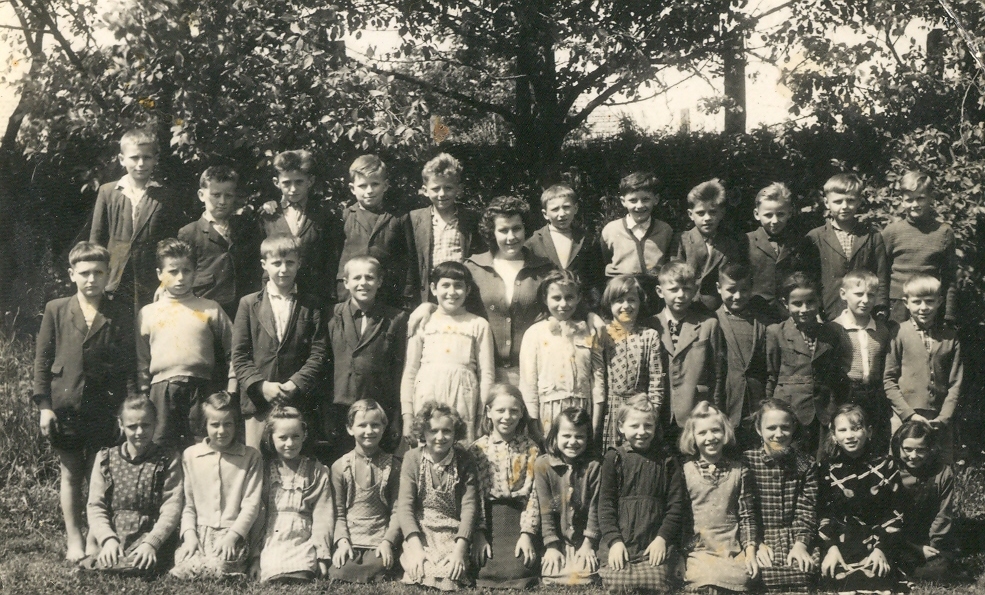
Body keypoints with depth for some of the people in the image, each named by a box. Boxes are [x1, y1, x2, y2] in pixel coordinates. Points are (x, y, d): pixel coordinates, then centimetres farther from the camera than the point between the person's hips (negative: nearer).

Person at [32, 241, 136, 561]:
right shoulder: (56, 310, 4)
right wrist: (44, 405, -2)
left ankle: (97, 539, 13)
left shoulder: (120, 315, 3)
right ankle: (74, 540, 15)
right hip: (64, 405, 1)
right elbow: (42, 360, 5)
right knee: (70, 474, 7)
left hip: (105, 407, -1)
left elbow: (129, 365, 3)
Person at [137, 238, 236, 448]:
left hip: (200, 389, -1)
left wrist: (230, 392, 0)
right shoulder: (147, 313, 14)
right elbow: (141, 364, 15)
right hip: (161, 390, 1)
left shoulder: (210, 309, 11)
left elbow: (231, 351, 9)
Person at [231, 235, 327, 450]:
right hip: (257, 399, 1)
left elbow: (318, 353, 2)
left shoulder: (311, 305, 9)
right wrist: (261, 385, -9)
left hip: (298, 401, 0)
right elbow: (239, 355, 4)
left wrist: (295, 384, -11)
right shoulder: (249, 304, 9)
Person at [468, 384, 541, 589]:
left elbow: (533, 494, -1)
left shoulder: (530, 449, 6)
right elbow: (474, 495, -1)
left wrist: (527, 534, -12)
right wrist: (479, 535, -11)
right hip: (488, 518, 0)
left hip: (518, 517, 0)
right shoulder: (477, 450, 6)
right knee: (488, 570, -20)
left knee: (518, 569, -22)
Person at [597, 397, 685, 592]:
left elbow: (676, 503, 4)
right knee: (616, 582, -17)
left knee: (657, 582, -19)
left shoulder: (667, 461, 8)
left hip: (656, 542, 0)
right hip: (620, 541, 0)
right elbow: (605, 503, 1)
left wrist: (663, 538, -7)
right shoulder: (614, 458, 5)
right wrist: (614, 540, -9)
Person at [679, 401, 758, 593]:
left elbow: (747, 516, 11)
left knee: (743, 578, -27)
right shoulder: (685, 471, 6)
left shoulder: (739, 471, 11)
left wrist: (750, 553, 3)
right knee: (709, 578, -31)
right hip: (697, 551, -2)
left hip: (733, 552, 2)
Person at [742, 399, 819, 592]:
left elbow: (806, 510, 2)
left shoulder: (806, 465, 10)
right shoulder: (746, 461, 2)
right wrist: (757, 544, -14)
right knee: (768, 572, -31)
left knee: (805, 569, -27)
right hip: (759, 538, -2)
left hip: (795, 538, 2)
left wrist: (800, 544, -14)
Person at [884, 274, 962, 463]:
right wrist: (909, 414, -8)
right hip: (904, 419, -2)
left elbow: (956, 383, 6)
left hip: (941, 421, 2)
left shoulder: (950, 336, 7)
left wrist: (944, 418, -4)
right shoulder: (899, 333, 0)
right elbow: (888, 379, -1)